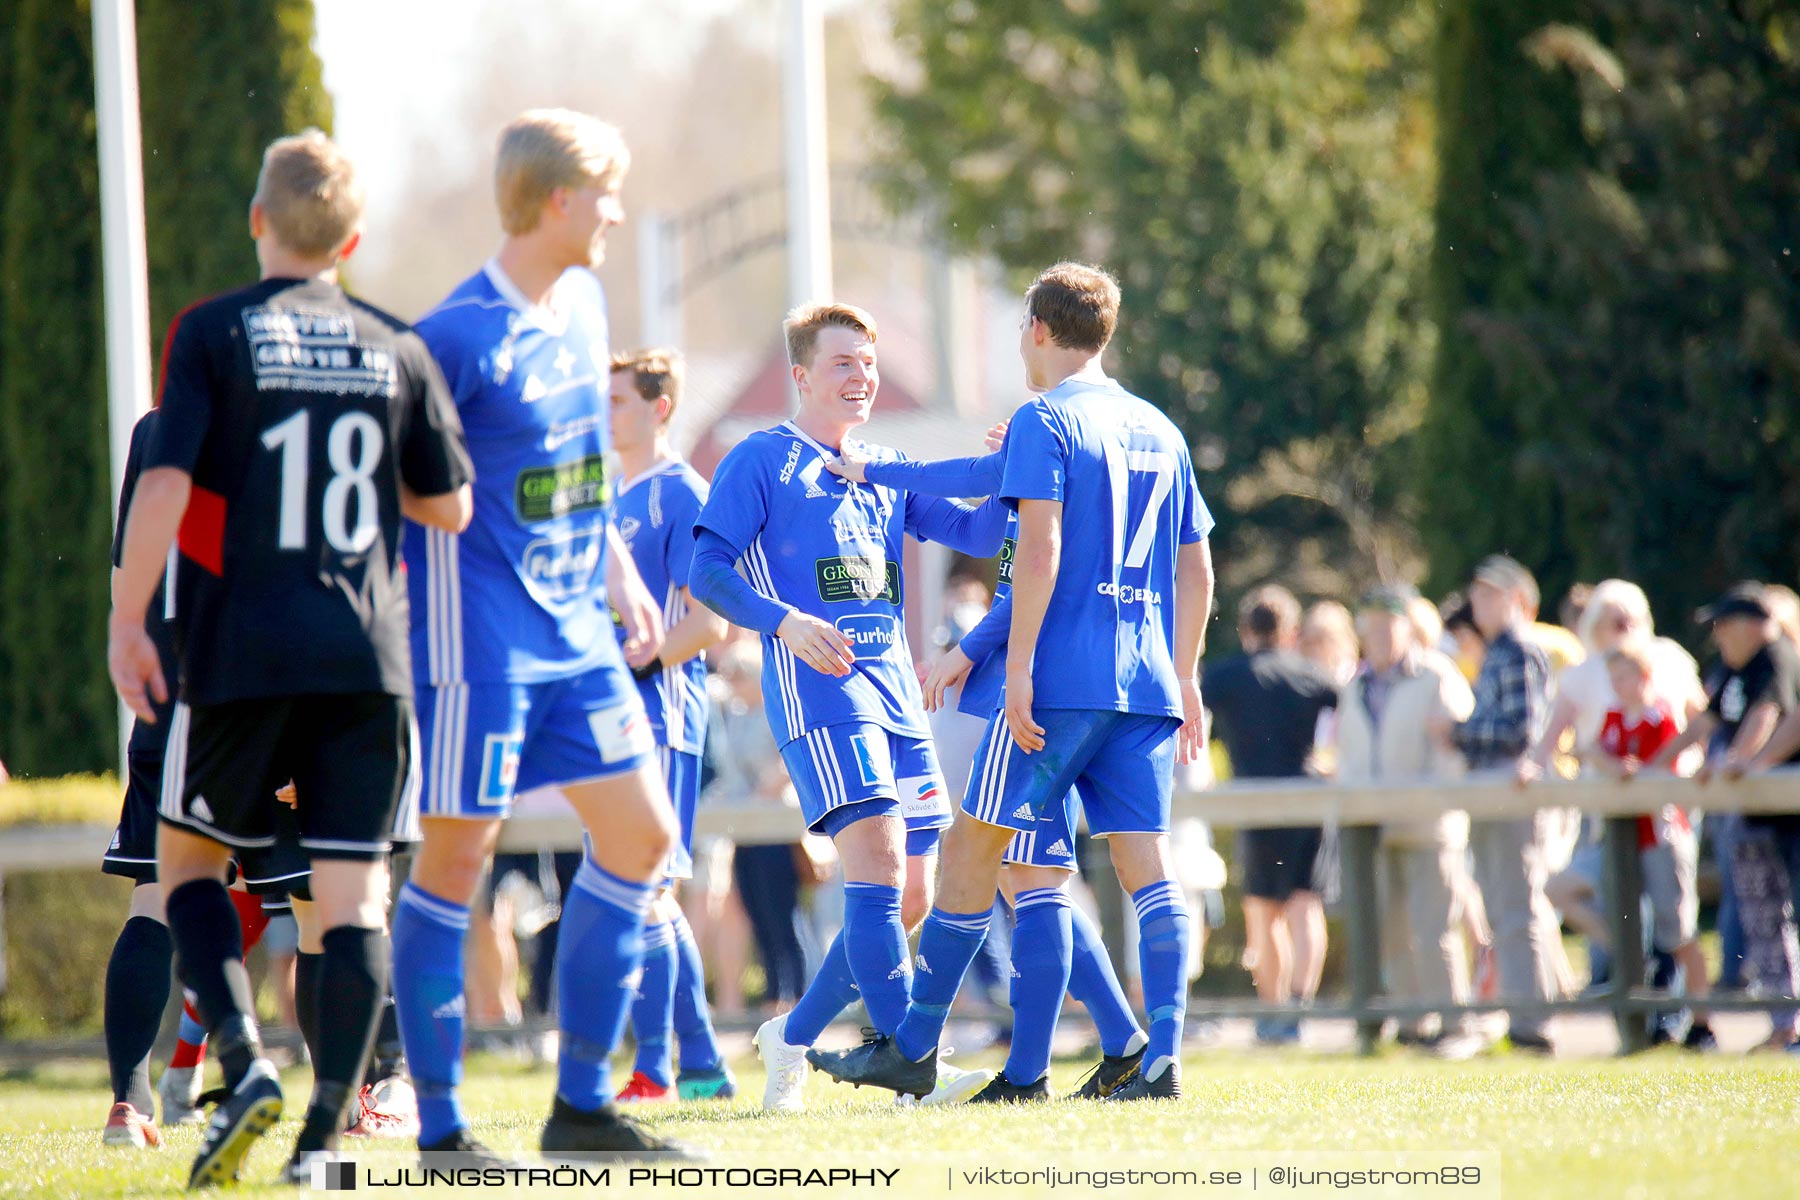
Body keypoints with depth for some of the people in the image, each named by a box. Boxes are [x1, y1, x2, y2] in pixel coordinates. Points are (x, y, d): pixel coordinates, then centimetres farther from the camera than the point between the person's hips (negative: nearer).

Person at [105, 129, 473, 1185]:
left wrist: (127, 624, -3)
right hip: (370, 653, 2)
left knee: (188, 853, 14)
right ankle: (327, 1132, -3)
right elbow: (451, 506, 13)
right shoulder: (396, 350, 7)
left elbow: (164, 485, -11)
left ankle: (245, 1061, -6)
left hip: (244, 650, -2)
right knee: (355, 886, 4)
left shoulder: (214, 334, -3)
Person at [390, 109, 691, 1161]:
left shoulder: (583, 304, 9)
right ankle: (441, 1125, 2)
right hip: (481, 637, -9)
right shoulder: (462, 335, -17)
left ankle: (583, 1105, 14)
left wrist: (621, 575, 22)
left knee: (642, 836, 7)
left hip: (576, 630, 9)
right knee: (457, 855, -5)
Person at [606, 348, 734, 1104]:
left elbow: (707, 623, -13)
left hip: (659, 710, -9)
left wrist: (624, 663, -17)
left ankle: (653, 1070, -11)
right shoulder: (612, 500, 19)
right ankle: (702, 1066, 14)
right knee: (651, 895, 10)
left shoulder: (681, 495, -7)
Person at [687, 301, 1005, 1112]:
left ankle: (794, 1037, 23)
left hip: (896, 693, 7)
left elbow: (975, 533, 15)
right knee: (878, 859, -21)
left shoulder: (885, 470, 22)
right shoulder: (761, 461, 3)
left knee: (909, 897, 5)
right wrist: (785, 622, -21)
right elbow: (707, 571, -5)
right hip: (819, 688, -7)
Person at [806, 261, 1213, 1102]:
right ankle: (1163, 1058, -13)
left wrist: (1019, 669, -16)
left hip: (1063, 677, -6)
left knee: (973, 847, 1)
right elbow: (1196, 568, 20)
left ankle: (912, 1049, 4)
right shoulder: (1161, 433, 17)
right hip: (1147, 684, 6)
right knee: (1145, 860, 0)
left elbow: (1040, 547, -15)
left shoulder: (1044, 422, -4)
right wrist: (1183, 681, 25)